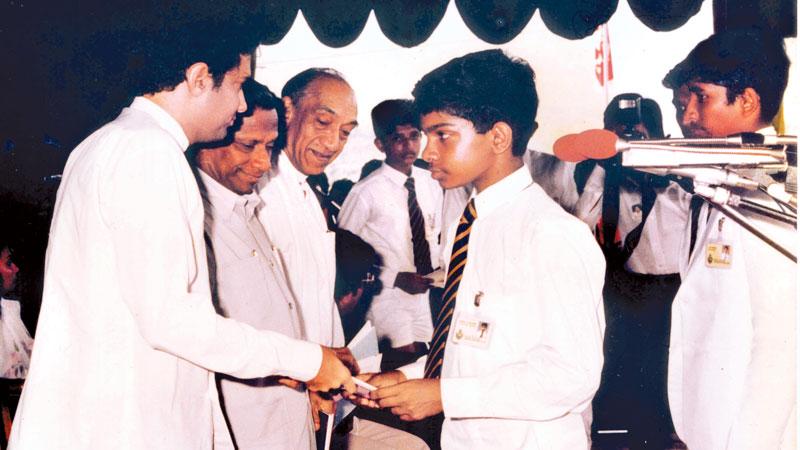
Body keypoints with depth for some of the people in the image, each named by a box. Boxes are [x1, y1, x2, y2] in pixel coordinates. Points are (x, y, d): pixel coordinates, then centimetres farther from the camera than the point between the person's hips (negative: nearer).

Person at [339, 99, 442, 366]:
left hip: (425, 293, 5)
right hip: (388, 292, -5)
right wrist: (396, 278, -13)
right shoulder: (366, 193, -13)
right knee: (406, 357, -11)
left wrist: (437, 269, -2)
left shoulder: (431, 184, 4)